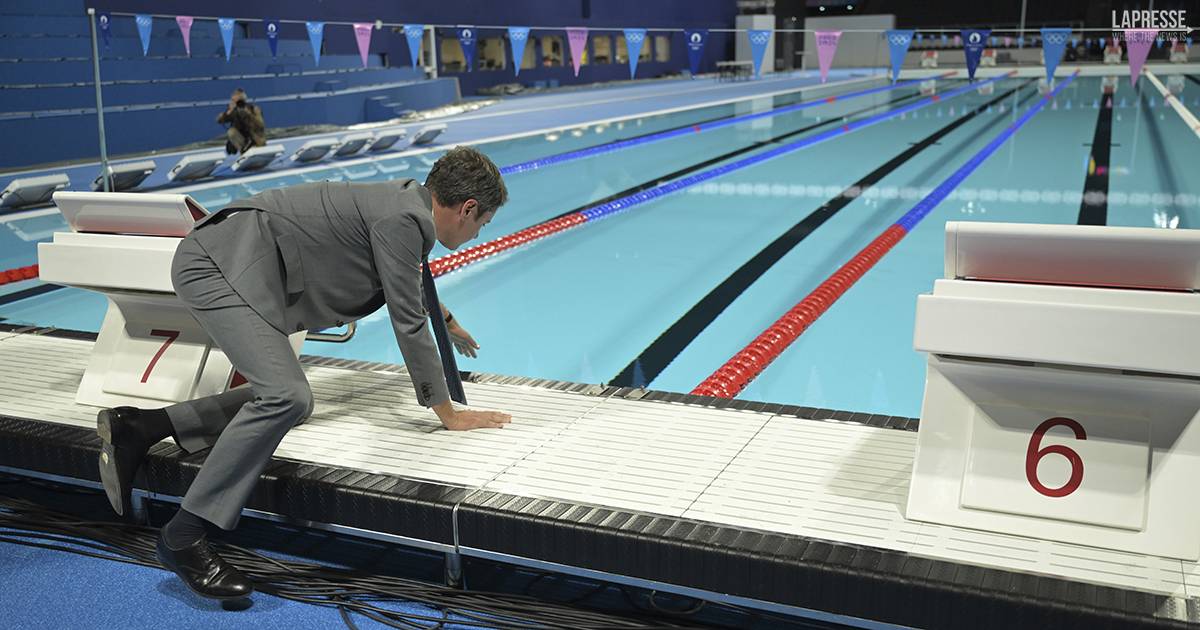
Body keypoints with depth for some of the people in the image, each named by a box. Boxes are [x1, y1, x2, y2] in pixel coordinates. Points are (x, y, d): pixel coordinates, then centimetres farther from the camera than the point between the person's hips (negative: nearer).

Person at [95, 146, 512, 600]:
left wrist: (446, 319, 54)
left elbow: (413, 278, 37)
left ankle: (136, 427, 12)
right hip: (222, 265, -10)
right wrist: (448, 413, -2)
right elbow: (408, 323, -12)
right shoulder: (402, 219, -17)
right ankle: (183, 538, -14)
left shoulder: (407, 202, 13)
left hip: (224, 266, 10)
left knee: (285, 398, 11)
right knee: (285, 395, -22)